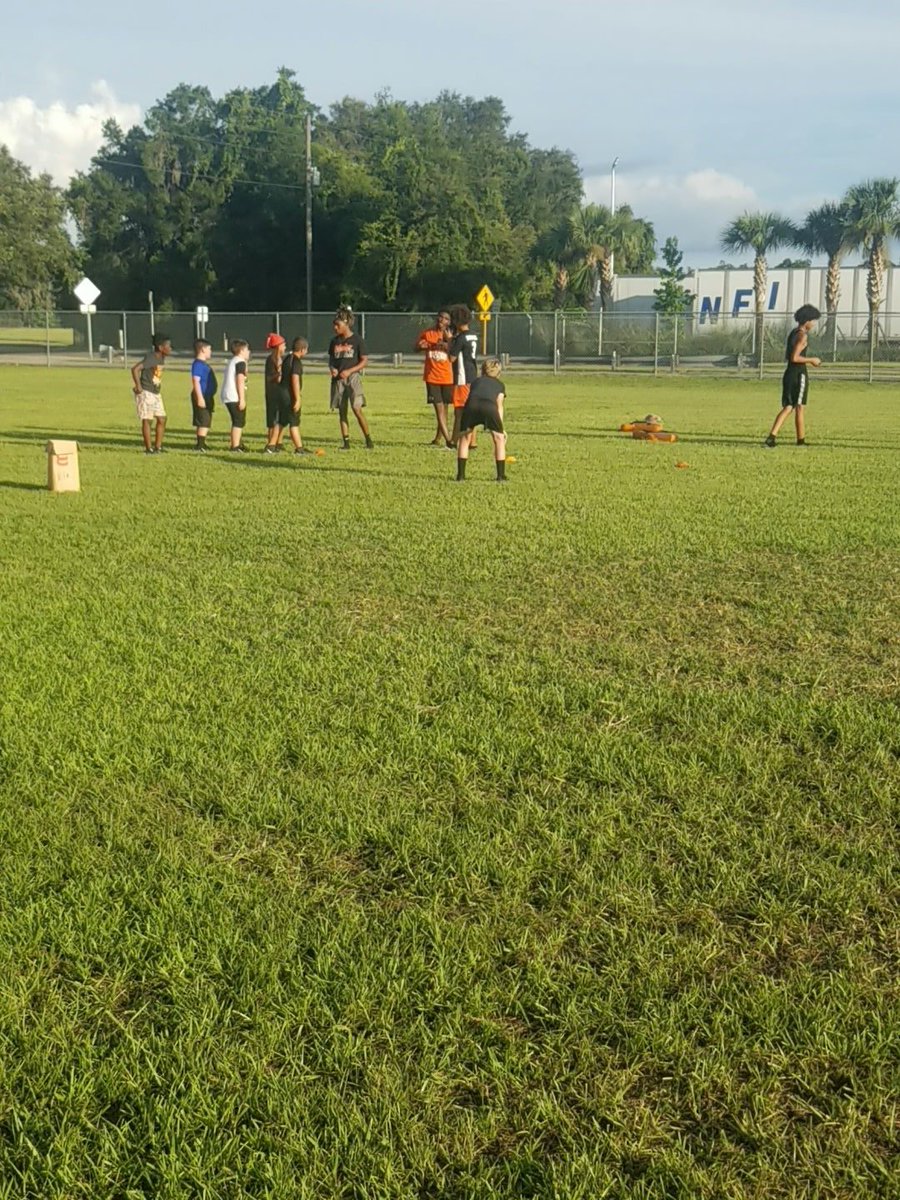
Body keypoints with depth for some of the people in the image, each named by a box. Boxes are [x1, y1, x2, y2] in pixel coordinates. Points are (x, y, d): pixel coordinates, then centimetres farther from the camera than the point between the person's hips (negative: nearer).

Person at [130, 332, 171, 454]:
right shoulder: (150, 358, -19)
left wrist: (158, 386, 15)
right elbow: (135, 369, -27)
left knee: (161, 419, 8)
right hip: (146, 393, -9)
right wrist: (138, 386, -22)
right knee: (147, 420, -4)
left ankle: (158, 447, 15)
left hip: (156, 393, 9)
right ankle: (148, 448, 1)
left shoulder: (162, 358, 8)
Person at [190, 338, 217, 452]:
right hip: (202, 397, -10)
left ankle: (201, 443, 22)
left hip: (207, 397, 10)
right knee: (204, 422, -10)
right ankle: (200, 445, -9)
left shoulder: (204, 364, 17)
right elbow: (195, 381, -21)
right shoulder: (198, 364, -14)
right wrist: (200, 398, -26)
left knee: (205, 422, 15)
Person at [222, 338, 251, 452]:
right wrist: (242, 399, -18)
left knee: (237, 421, 19)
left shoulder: (232, 361, 20)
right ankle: (235, 447, -7)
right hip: (235, 397, -10)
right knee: (239, 422, -6)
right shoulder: (240, 362, -10)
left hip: (228, 396, 10)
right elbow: (240, 381, -17)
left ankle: (235, 444, 26)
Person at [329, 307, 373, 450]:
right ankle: (346, 442, 9)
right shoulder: (334, 341, 10)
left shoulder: (357, 340, -4)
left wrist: (349, 371, -15)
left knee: (357, 409, -15)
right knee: (342, 411, 4)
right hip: (338, 379, 5)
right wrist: (332, 368, -5)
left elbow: (364, 361, -4)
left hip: (353, 377, -5)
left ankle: (368, 440, -6)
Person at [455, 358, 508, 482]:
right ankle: (501, 477, 17)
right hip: (489, 407, -1)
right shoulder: (499, 384, 32)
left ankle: (460, 476, 20)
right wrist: (501, 428, 14)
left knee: (464, 438, 22)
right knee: (499, 438, 20)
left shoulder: (476, 381, 38)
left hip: (471, 405, 1)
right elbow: (499, 406, 18)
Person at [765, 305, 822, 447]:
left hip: (789, 373, 8)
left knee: (787, 407, 6)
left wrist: (809, 361, 20)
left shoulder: (793, 333, 14)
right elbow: (795, 358, -21)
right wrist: (811, 360, -10)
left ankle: (772, 436, -8)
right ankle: (801, 440, 12)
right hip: (799, 375, -8)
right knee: (799, 409, 3)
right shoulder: (802, 335, -14)